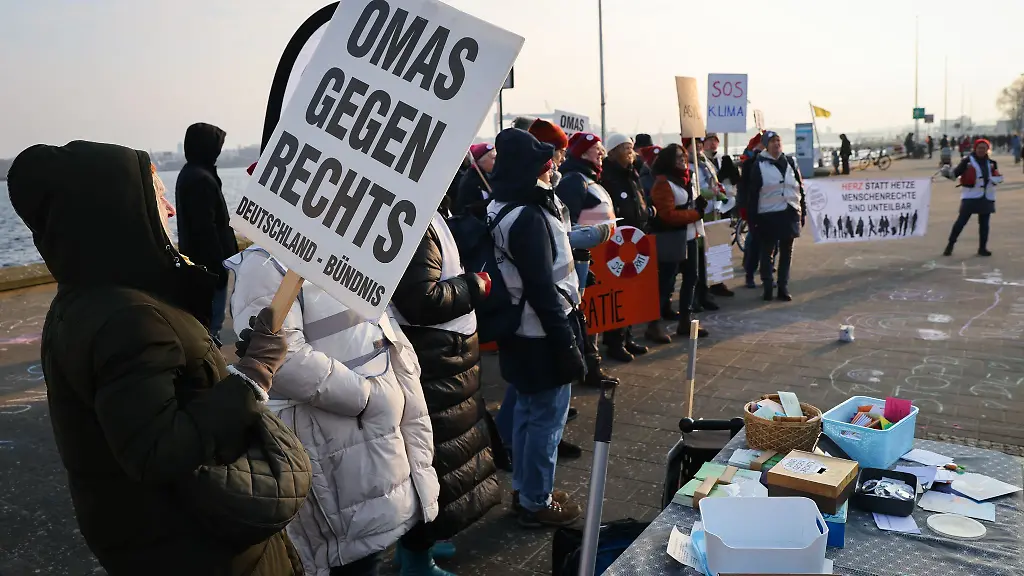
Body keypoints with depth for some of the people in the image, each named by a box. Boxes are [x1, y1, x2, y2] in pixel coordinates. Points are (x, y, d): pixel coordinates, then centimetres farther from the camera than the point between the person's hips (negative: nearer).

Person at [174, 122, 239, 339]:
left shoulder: (188, 173, 13)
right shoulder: (202, 178, -20)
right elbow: (207, 229, -23)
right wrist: (219, 265, -20)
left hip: (196, 260, 11)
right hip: (208, 262, -11)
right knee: (213, 320, -5)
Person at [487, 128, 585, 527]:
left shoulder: (500, 209, 7)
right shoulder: (530, 217, -23)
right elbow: (543, 290, -24)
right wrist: (568, 345, -20)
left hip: (520, 333, 10)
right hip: (543, 336, -10)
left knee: (527, 411, 21)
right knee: (548, 418, 4)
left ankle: (523, 488, 36)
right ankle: (537, 501, 19)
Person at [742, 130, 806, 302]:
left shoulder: (790, 162, 9)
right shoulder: (759, 165, -3)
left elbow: (800, 189, 13)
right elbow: (752, 194, -5)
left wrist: (802, 213, 8)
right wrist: (752, 219, -10)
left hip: (790, 214, 4)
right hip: (768, 215, -4)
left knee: (786, 253, 8)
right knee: (766, 252, 5)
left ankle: (783, 287, 15)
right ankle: (767, 287, 15)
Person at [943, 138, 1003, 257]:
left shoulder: (991, 163, 10)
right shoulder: (968, 161, -5)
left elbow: (997, 177, 17)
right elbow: (955, 174, -13)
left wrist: (997, 179, -6)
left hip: (987, 197, 5)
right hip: (970, 197, -5)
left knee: (984, 223, 9)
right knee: (961, 221, -7)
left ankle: (982, 248, 18)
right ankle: (950, 245, 2)